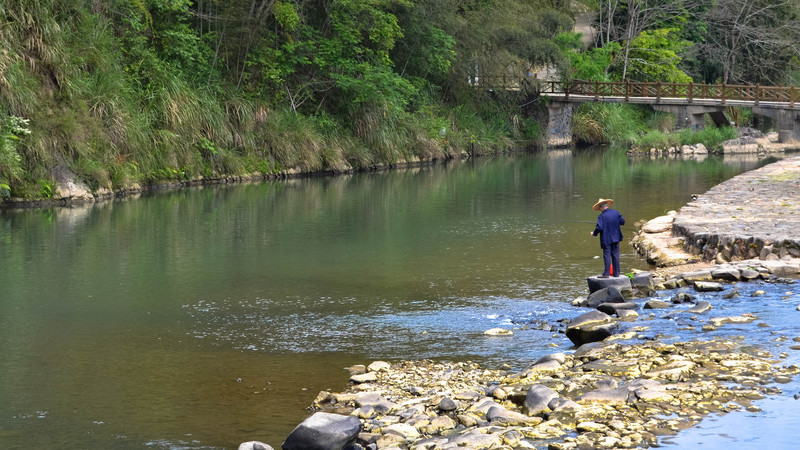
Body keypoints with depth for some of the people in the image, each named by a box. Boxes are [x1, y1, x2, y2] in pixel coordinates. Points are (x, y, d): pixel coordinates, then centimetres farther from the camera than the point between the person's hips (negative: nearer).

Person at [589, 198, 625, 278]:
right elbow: (622, 221, 6)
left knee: (607, 256, -1)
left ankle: (606, 274, -3)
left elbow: (599, 228, -20)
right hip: (616, 238, 5)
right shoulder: (615, 212, 1)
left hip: (606, 239, -5)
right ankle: (616, 273, 14)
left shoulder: (601, 216, -14)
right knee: (615, 255, 10)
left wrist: (594, 233, -3)